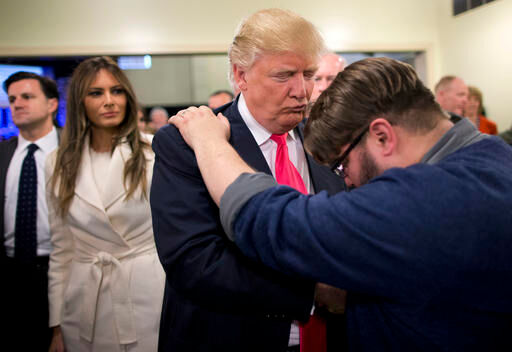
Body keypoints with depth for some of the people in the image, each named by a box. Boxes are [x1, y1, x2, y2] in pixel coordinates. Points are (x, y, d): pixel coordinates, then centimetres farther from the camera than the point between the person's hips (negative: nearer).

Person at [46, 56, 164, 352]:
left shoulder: (156, 152, -8)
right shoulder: (60, 164, 4)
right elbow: (61, 250, 8)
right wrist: (57, 325, 8)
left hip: (148, 297, -3)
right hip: (85, 304, 3)